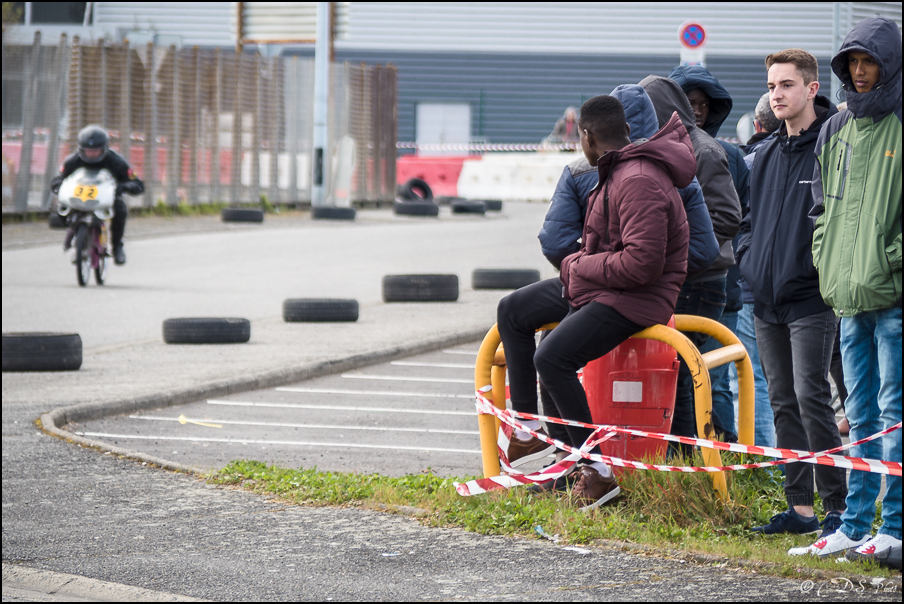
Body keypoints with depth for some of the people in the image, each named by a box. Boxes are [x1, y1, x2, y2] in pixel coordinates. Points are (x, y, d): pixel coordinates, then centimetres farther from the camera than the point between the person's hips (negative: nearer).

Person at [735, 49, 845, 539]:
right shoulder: (766, 154, 16)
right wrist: (747, 256, 11)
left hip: (810, 300, -7)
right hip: (766, 301, 7)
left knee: (811, 398, -11)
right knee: (783, 403, 8)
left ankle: (837, 505, -6)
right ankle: (799, 507, 13)